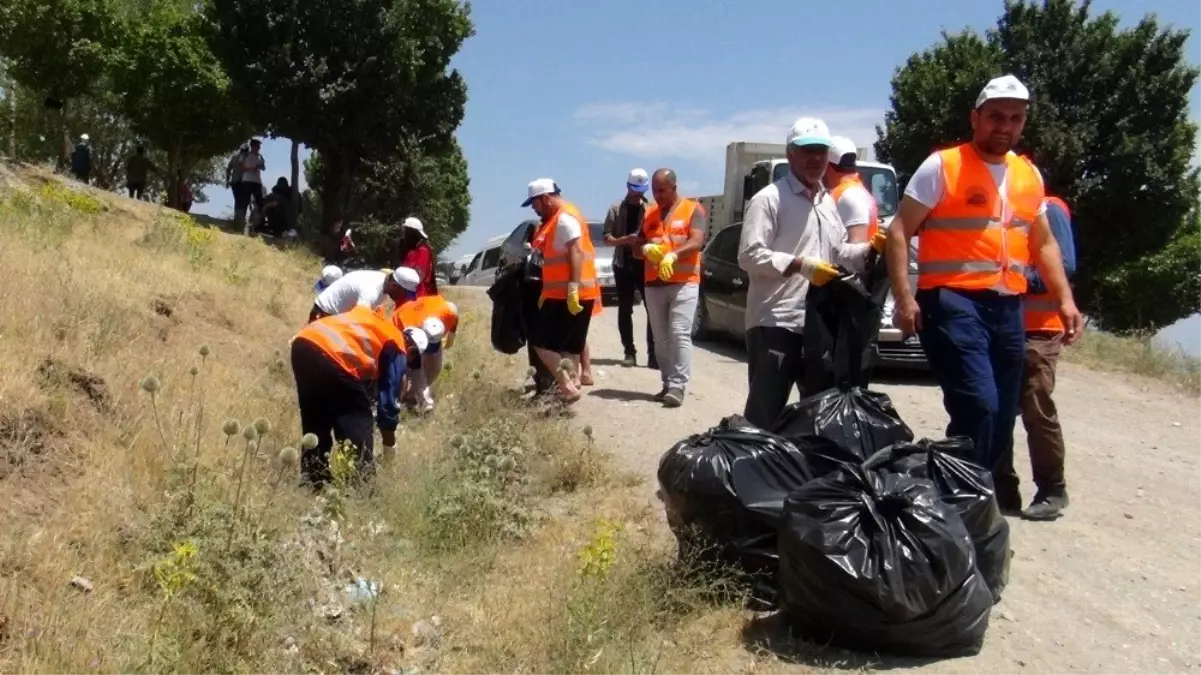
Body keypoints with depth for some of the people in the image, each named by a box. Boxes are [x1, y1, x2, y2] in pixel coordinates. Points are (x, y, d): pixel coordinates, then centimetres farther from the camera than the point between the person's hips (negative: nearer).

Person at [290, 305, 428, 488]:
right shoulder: (397, 349, 12)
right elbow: (387, 401, 13)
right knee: (357, 428, 9)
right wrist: (390, 449, 25)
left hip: (302, 343, 8)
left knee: (315, 424, 23)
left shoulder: (377, 324, 33)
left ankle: (314, 482, 32)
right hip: (333, 356, -8)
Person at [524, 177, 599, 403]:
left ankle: (567, 386, -10)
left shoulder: (565, 218, -13)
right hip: (563, 294, 10)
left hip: (569, 295, -10)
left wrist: (572, 290, -28)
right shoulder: (557, 219, 20)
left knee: (543, 343, -7)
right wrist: (546, 293, 22)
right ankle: (571, 384, 11)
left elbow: (576, 253, -23)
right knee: (570, 346, 10)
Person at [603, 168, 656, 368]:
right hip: (623, 265, 1)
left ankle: (653, 353, -4)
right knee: (625, 310, 4)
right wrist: (625, 240, -17)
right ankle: (630, 352, 11)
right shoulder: (616, 208, 4)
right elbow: (607, 238, 1)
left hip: (646, 264, -1)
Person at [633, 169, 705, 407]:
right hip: (654, 284, 5)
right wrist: (646, 249, -10)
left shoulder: (693, 209, 2)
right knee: (661, 338, 5)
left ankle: (678, 386, -13)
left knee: (680, 334, -13)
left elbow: (697, 242, -13)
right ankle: (668, 384, 12)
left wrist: (673, 255, -30)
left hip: (684, 283, -5)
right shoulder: (649, 214, 15)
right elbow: (636, 248, 15)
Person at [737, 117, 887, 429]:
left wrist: (870, 248, 6)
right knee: (765, 412, -5)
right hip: (775, 323, -8)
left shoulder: (829, 202, 19)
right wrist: (802, 265, -24)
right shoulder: (769, 198, -7)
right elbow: (750, 255, -16)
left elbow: (838, 254, 25)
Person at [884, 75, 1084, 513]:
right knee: (979, 406, -19)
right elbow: (899, 232, -5)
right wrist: (904, 298, -14)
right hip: (954, 303, -6)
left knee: (1002, 416, 9)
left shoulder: (1030, 176, 16)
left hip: (1008, 308, 7)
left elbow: (1043, 243, 24)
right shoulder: (942, 167, -3)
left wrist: (1064, 299, 12)